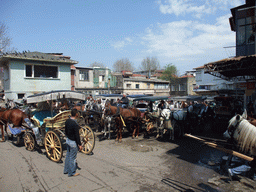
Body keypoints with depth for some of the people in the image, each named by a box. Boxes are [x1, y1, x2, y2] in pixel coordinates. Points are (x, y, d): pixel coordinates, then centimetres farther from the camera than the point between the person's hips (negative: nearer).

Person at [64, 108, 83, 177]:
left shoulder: (67, 121, -2)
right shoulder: (75, 124, -27)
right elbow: (77, 135, -22)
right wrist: (79, 144, -14)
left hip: (68, 140, 8)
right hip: (73, 142, -8)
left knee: (68, 155, 21)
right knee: (72, 157, 6)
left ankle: (66, 170, 36)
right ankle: (71, 172, 21)